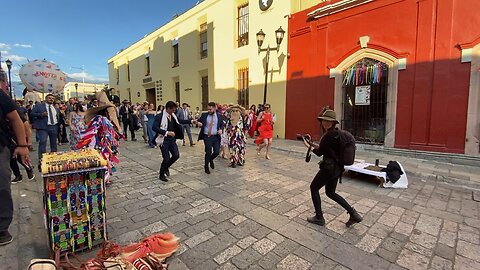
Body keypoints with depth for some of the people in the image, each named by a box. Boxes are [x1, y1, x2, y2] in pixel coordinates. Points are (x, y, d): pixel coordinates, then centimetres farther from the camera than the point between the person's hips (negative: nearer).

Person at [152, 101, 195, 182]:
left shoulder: (173, 116, 4)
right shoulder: (160, 116, -17)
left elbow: (180, 121, 21)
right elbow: (154, 127, -27)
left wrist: (191, 121, 14)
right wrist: (166, 132, -32)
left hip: (172, 139, 7)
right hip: (164, 140, -7)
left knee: (176, 155, 5)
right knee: (166, 158, -3)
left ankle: (166, 167, 33)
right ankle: (161, 175, 22)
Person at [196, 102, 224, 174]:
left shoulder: (219, 116, 5)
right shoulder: (204, 115, 2)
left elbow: (222, 125, 12)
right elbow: (199, 121, 8)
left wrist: (221, 129, -8)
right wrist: (198, 123, -16)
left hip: (216, 137, 2)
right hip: (207, 137, -1)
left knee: (217, 152, -1)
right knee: (208, 152, 1)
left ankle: (210, 160, 34)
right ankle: (206, 167, 24)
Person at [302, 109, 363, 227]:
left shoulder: (330, 135, -21)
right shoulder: (335, 133, 9)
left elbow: (320, 152, -15)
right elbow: (324, 148, 15)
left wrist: (309, 146, 0)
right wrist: (312, 143, 9)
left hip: (330, 168, -10)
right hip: (336, 167, 10)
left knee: (314, 187, 8)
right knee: (330, 192, 22)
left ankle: (319, 218, 18)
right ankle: (353, 214, 20)